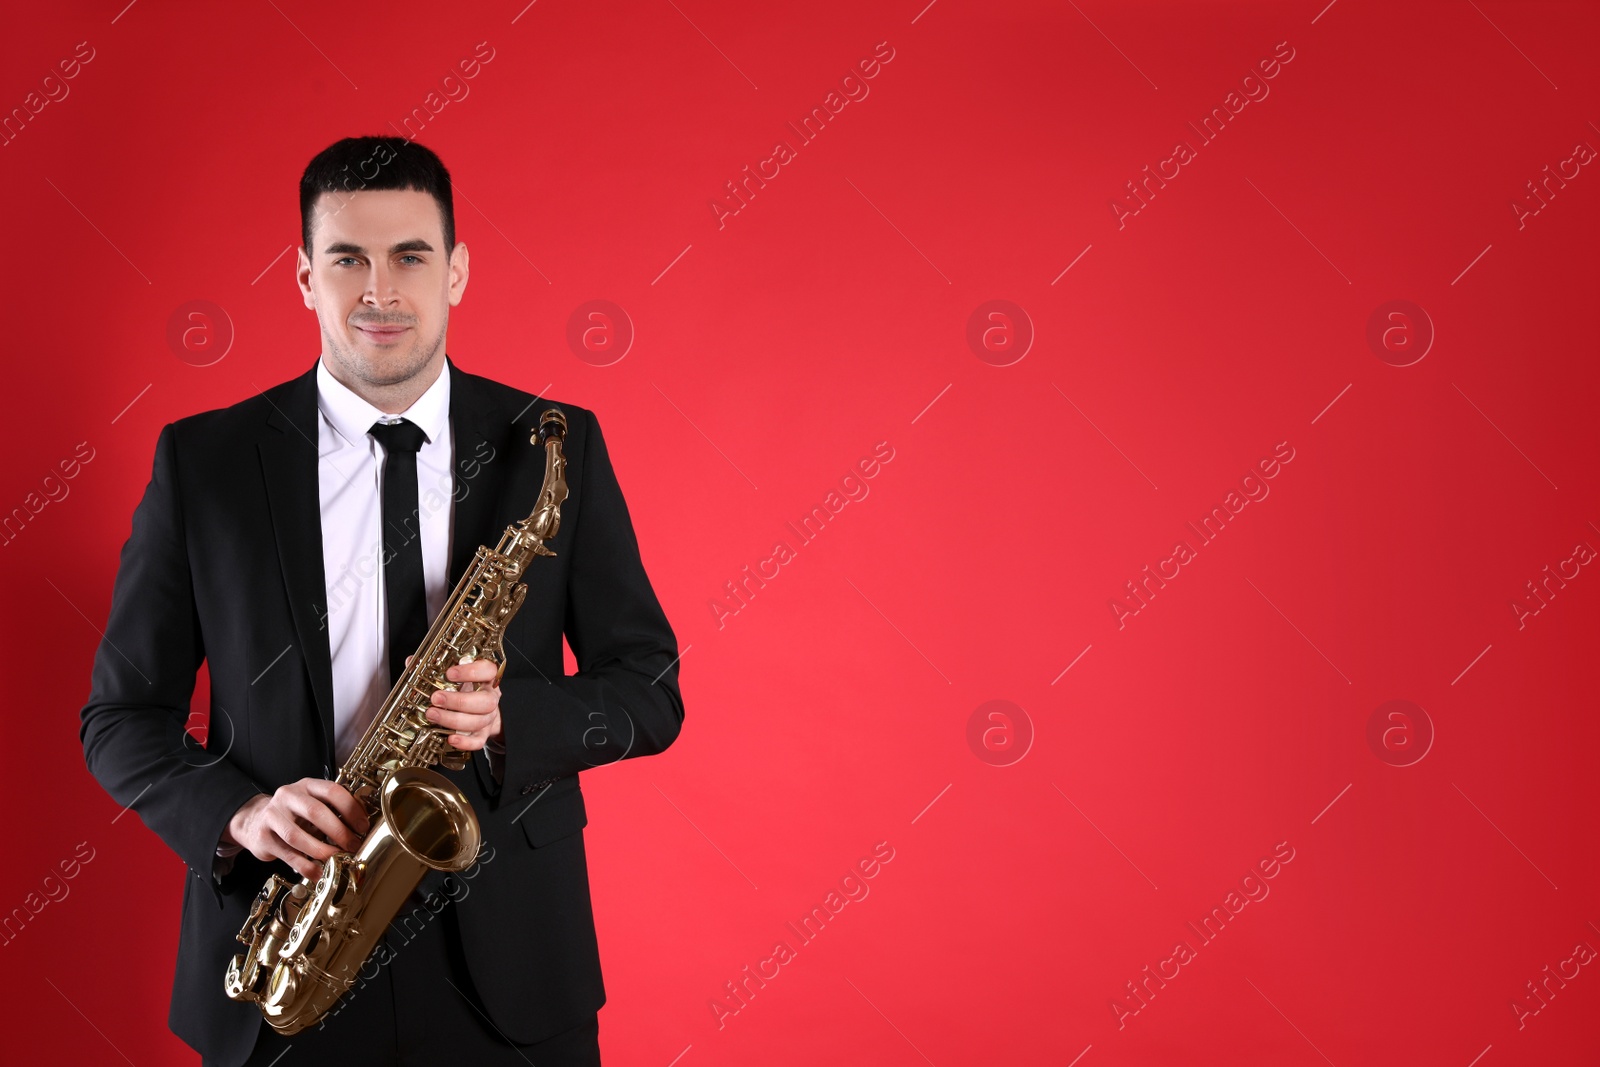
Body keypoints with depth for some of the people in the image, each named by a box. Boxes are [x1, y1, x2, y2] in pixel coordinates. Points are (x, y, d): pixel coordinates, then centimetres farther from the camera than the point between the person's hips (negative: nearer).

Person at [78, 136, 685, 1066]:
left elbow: (649, 689, 2)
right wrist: (241, 814, -15)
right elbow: (122, 717, 3)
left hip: (510, 963, 0)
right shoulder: (203, 461, -1)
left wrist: (510, 717, -17)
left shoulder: (554, 447, -1)